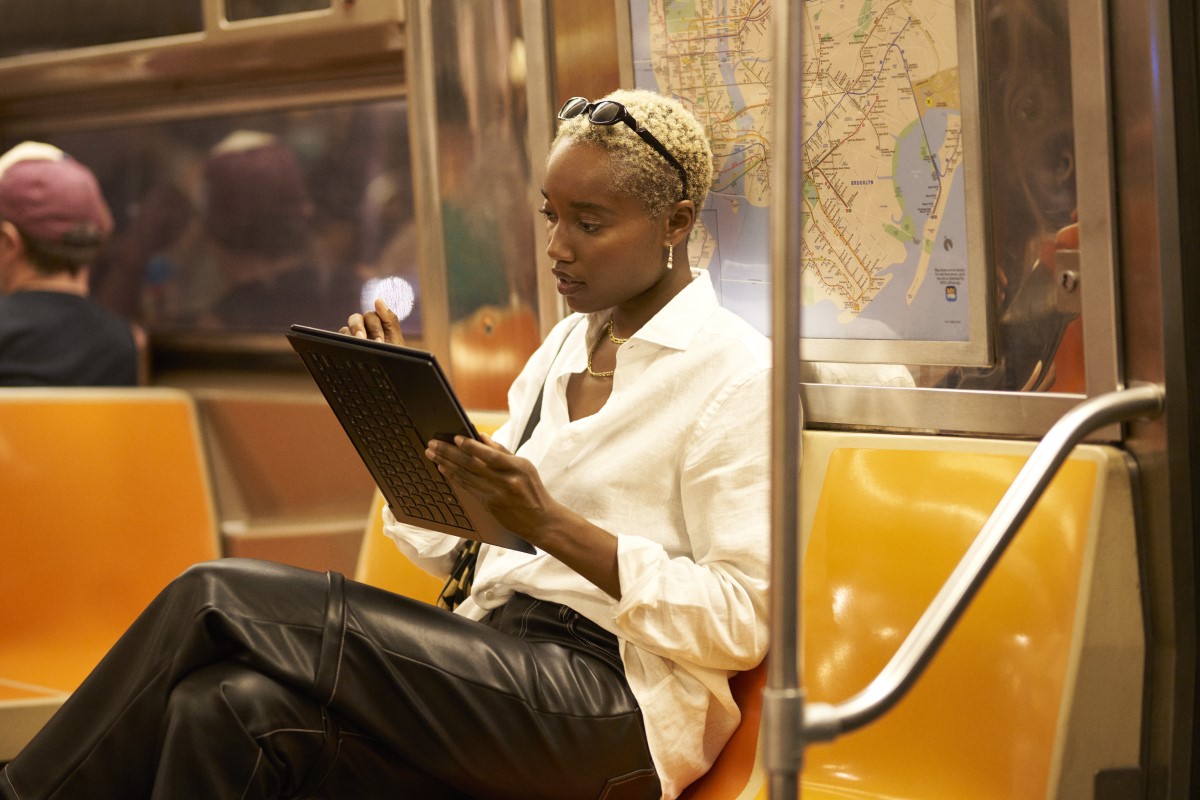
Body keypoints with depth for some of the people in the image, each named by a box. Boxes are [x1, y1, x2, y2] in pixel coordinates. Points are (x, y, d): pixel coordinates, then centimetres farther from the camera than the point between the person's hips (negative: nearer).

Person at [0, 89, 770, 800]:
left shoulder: (736, 373, -6)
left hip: (614, 706, -7)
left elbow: (743, 623, -13)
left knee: (218, 598, -19)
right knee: (226, 711, -23)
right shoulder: (568, 345, 18)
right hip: (500, 667, 7)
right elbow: (461, 545, 17)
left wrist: (552, 523, -21)